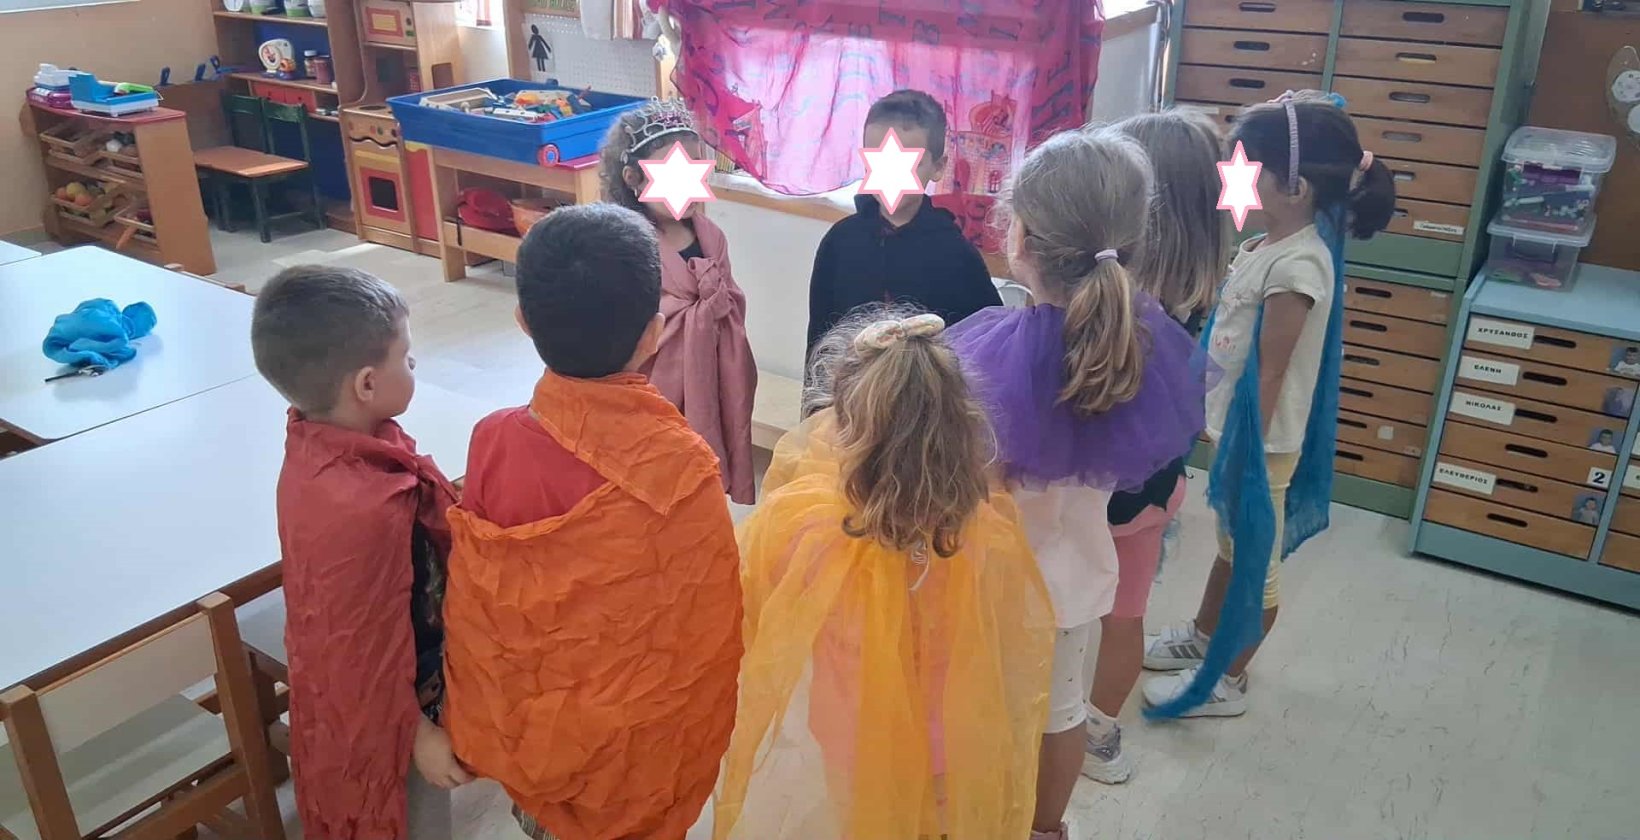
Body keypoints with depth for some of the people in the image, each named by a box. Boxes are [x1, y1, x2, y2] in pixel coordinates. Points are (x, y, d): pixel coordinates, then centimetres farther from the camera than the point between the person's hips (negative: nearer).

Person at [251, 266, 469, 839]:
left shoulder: (320, 444, -11)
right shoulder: (362, 508, -39)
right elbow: (369, 649, -28)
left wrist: (441, 499, 2)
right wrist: (418, 733, -17)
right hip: (380, 717, -8)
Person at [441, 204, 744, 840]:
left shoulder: (493, 442, -20)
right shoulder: (678, 464, -30)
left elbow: (472, 614, -7)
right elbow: (708, 635, -18)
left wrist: (486, 726, 10)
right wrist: (697, 752, 1)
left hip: (526, 725, 3)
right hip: (636, 748, -2)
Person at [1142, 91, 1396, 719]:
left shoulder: (1296, 267, -26)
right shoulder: (1268, 243, 3)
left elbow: (1269, 373, -23)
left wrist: (1246, 452, -18)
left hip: (1259, 440, -9)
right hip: (1234, 429, 9)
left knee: (1254, 560, 9)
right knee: (1232, 543, 26)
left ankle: (1225, 681, 25)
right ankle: (1203, 636, 45)